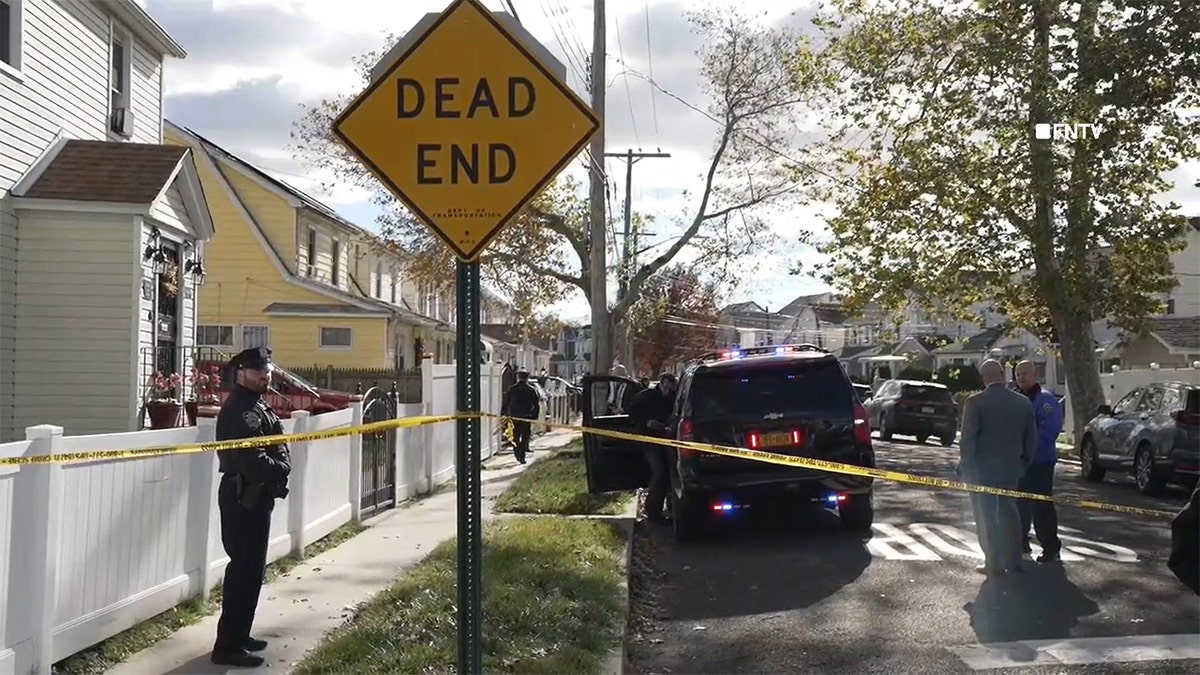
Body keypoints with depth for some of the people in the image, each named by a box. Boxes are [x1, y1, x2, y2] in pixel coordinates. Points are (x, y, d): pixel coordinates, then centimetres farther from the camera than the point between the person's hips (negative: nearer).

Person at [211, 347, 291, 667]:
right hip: (243, 498, -11)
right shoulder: (241, 410, -18)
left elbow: (275, 449, 15)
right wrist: (280, 468, -9)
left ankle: (238, 635, 28)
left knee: (249, 568, 17)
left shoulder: (256, 405, 16)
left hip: (254, 496, 11)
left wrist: (280, 465, -5)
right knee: (245, 570, -8)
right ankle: (227, 646, -4)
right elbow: (254, 461, -26)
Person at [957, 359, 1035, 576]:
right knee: (1009, 516, 16)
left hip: (982, 469, -4)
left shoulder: (975, 403, -13)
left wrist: (965, 467, -3)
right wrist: (1023, 463, 19)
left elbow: (967, 440, -13)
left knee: (987, 518, 4)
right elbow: (1031, 440, 7)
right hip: (1010, 469, 4)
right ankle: (1014, 562, 20)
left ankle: (994, 564, 7)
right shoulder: (1023, 403, 1)